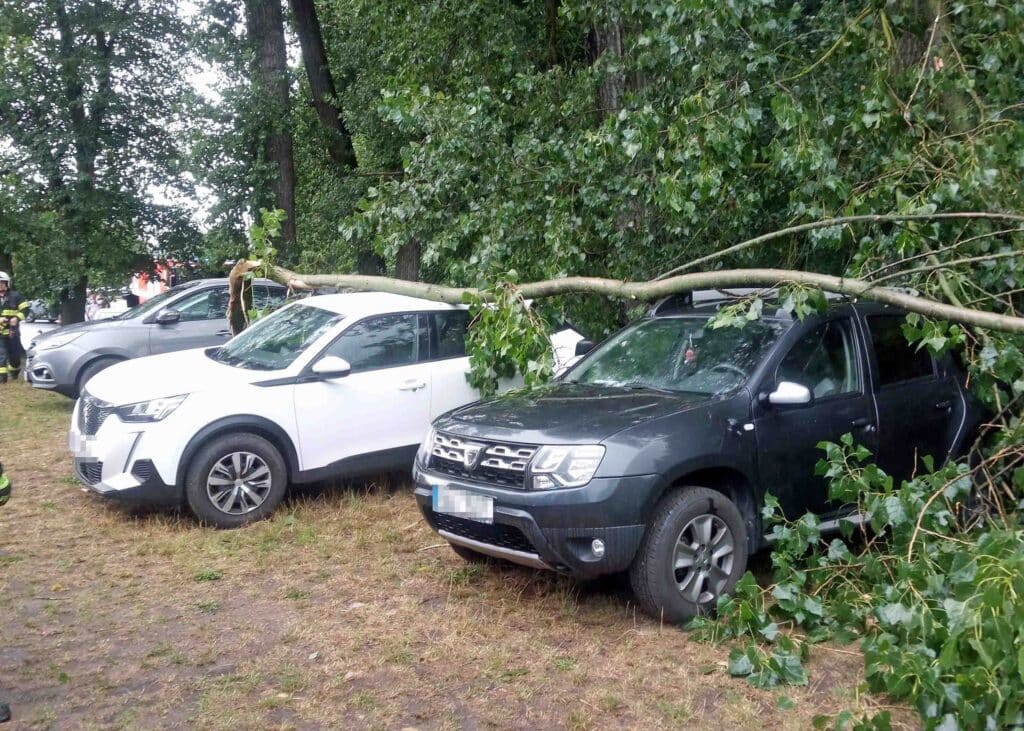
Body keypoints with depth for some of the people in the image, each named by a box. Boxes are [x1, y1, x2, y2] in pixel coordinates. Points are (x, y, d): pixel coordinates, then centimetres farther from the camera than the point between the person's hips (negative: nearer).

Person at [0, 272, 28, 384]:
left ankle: (14, 374, 31)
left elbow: (25, 309, -1)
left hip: (13, 331, 0)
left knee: (15, 354, 9)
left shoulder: (14, 296, 0)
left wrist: (17, 318, -17)